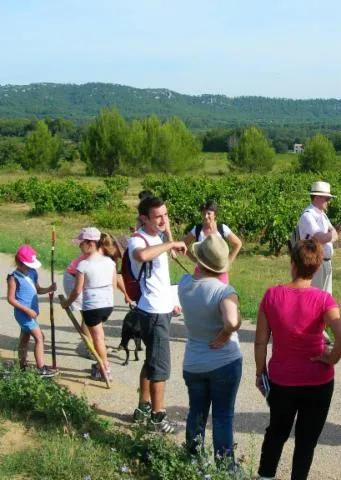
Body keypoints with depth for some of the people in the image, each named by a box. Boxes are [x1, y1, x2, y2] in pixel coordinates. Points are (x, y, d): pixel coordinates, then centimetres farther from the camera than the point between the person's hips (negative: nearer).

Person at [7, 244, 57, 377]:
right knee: (39, 337, -10)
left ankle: (22, 366, 31)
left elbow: (37, 290, 17)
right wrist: (27, 310, -20)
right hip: (23, 313, -8)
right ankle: (42, 369, -7)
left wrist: (49, 289, -3)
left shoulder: (32, 273, 6)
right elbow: (11, 299, -15)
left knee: (25, 339, 18)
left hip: (31, 312, 8)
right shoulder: (14, 277, -15)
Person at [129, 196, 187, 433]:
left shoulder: (156, 237, 10)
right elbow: (141, 255, -47)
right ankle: (157, 417, 11)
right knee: (161, 366, -1)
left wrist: (170, 302, 24)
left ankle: (143, 408, 31)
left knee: (152, 361, 18)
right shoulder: (138, 240, -20)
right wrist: (171, 244, -35)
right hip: (153, 312, -10)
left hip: (162, 309, 10)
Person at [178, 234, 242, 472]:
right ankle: (224, 466, 24)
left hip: (193, 364, 5)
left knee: (197, 412, 22)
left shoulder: (184, 283, -8)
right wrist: (224, 336, -23)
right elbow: (232, 322, -40)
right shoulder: (224, 291, -24)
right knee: (223, 417, 11)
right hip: (225, 363, -4)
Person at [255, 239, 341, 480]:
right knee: (306, 439, 16)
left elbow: (260, 341, -6)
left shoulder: (272, 295, -12)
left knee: (277, 431, 26)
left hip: (280, 379, 3)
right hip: (317, 381, -2)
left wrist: (260, 372, 7)